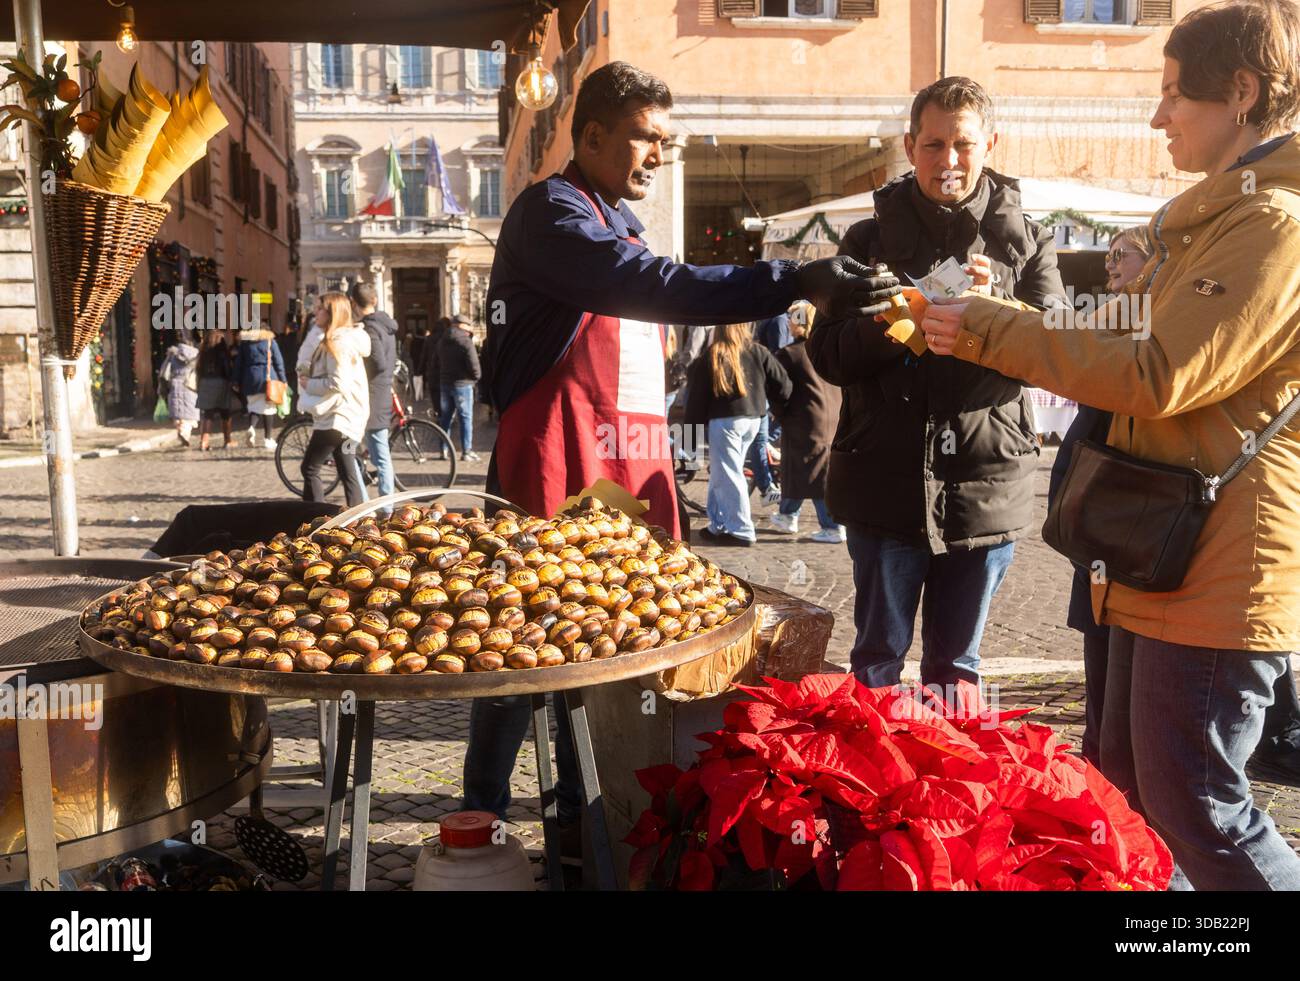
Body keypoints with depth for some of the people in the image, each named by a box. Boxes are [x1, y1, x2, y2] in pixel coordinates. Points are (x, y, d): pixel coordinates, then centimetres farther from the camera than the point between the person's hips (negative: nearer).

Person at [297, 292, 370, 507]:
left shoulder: (338, 342, -16)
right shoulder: (344, 338, 15)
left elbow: (337, 383, -24)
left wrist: (309, 384, -11)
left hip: (337, 416, -10)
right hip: (342, 416, 10)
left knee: (310, 469, -3)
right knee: (348, 474, 9)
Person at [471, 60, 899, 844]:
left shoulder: (621, 229, 19)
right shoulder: (550, 213, -10)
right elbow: (657, 286, -26)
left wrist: (659, 470, 21)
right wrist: (796, 282, -32)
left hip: (627, 472, 8)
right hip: (555, 471, -8)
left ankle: (582, 809, 26)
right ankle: (483, 814, 17)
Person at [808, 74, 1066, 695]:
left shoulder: (1025, 242, 6)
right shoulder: (871, 239, 7)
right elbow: (827, 357, 1)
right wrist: (887, 328, -18)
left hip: (986, 486, 1)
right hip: (887, 485, 0)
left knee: (956, 665, 14)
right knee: (878, 657, 10)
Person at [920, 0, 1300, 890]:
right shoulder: (1220, 214, 19)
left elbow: (1158, 377, -23)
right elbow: (1124, 349, 20)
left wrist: (991, 331, -17)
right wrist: (997, 329, 9)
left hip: (1218, 575, -10)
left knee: (1198, 811, -1)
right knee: (1129, 790, 18)